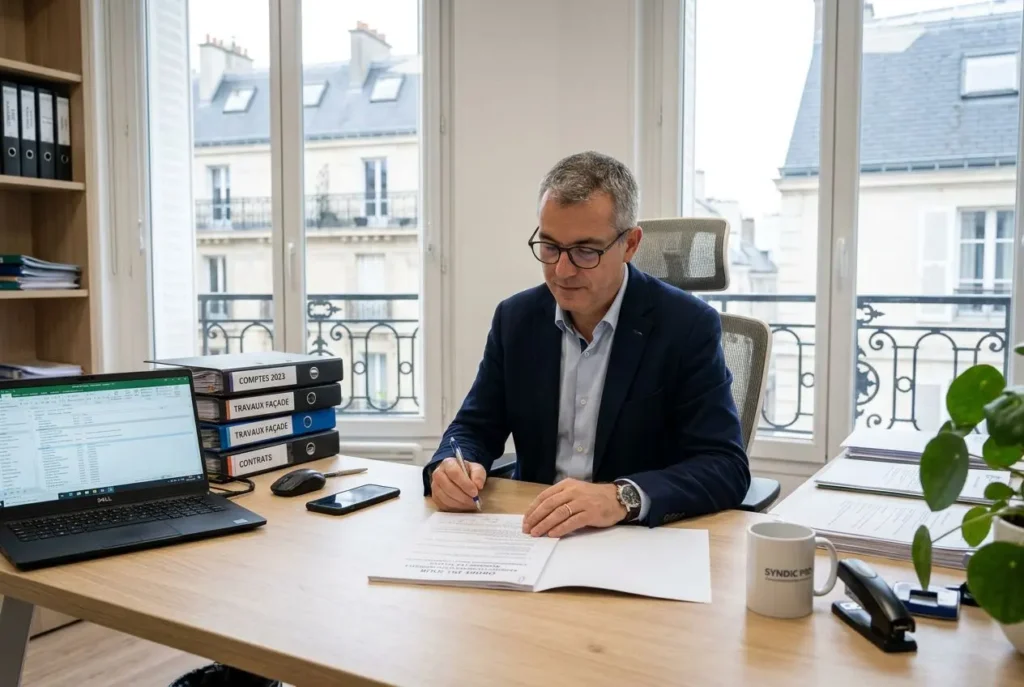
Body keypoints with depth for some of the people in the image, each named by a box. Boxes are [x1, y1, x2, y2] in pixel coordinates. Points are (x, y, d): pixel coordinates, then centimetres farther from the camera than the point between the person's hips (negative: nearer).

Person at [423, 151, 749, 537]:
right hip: (533, 535, 4)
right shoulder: (516, 318, 2)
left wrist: (623, 498, -32)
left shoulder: (688, 327, -10)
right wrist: (450, 468, -16)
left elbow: (727, 468, -16)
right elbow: (474, 429, 7)